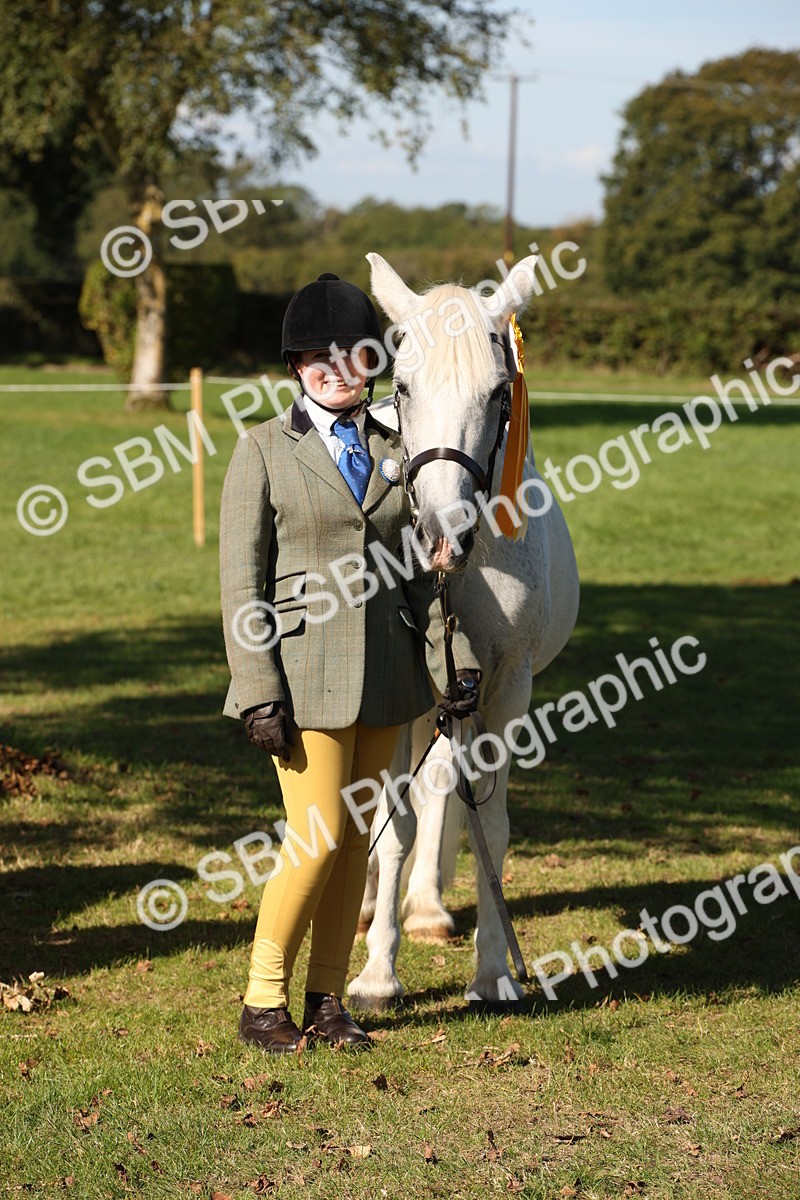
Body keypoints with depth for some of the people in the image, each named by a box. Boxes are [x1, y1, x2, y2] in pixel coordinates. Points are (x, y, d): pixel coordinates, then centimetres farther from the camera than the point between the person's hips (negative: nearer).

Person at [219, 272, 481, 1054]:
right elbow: (242, 579, -6)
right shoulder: (264, 450, -2)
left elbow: (420, 569, 13)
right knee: (317, 838, -9)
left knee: (356, 840, 7)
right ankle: (262, 1002, 5)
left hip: (383, 668, 5)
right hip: (305, 671, -5)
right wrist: (258, 691, -13)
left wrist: (457, 654, 1)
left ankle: (327, 1003, 16)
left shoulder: (393, 453, 11)